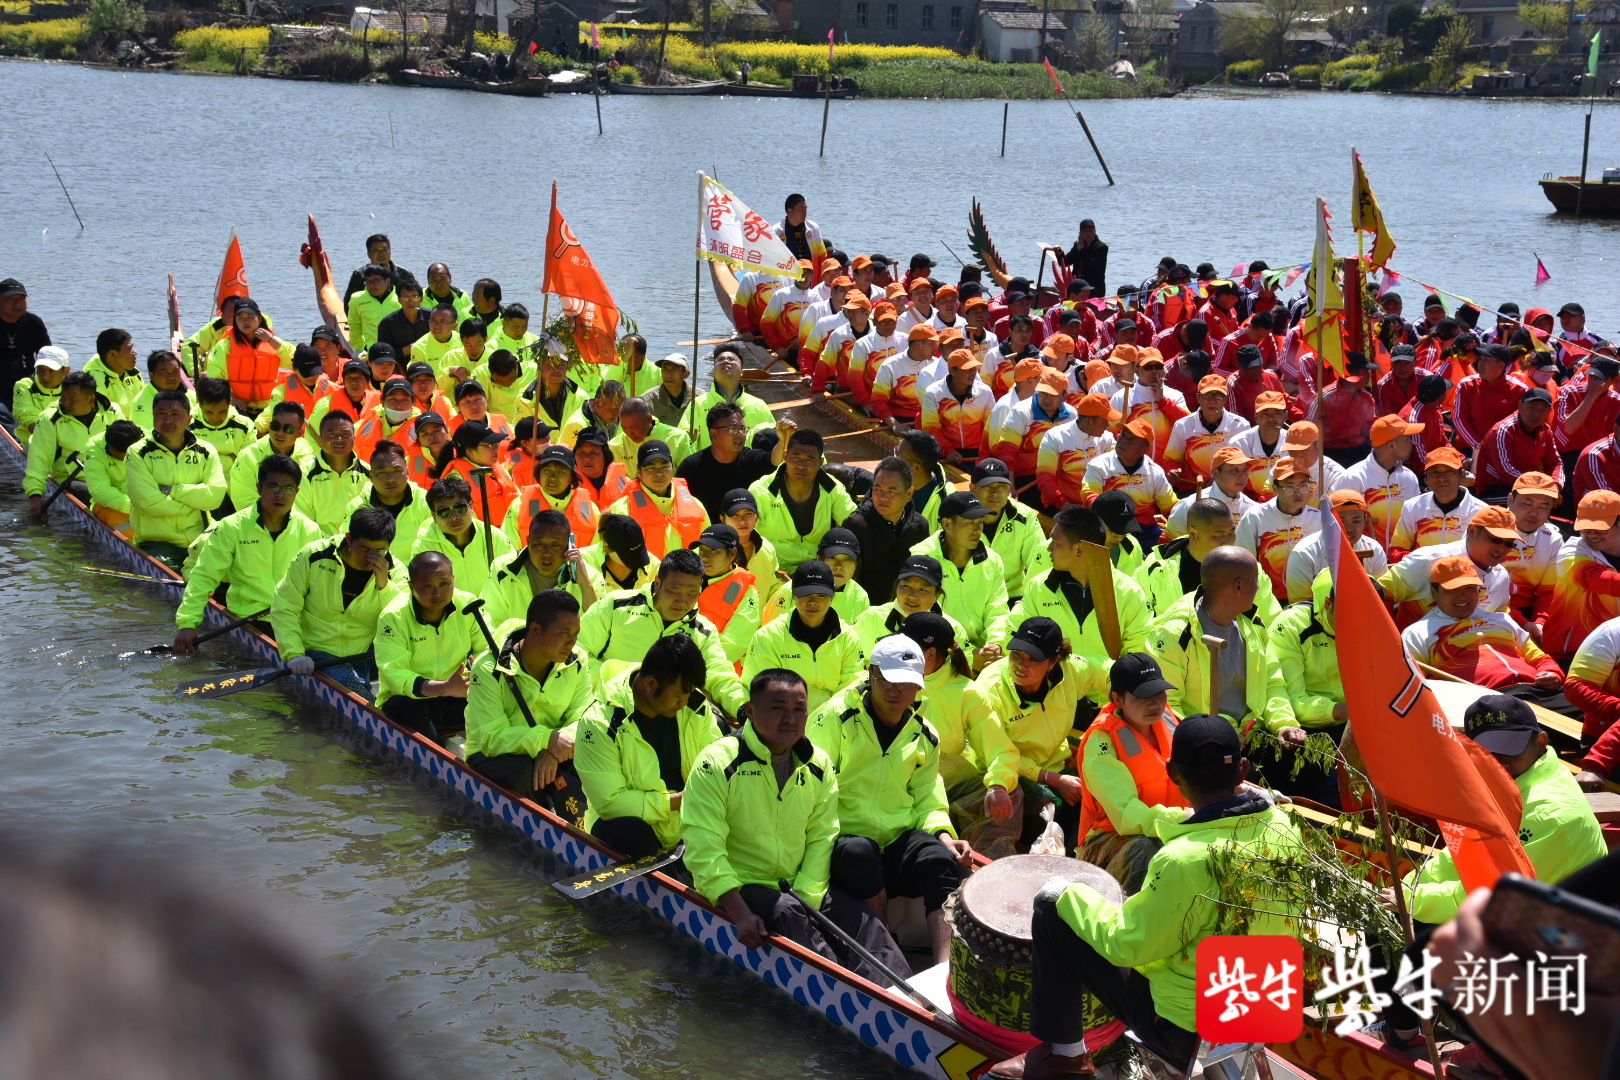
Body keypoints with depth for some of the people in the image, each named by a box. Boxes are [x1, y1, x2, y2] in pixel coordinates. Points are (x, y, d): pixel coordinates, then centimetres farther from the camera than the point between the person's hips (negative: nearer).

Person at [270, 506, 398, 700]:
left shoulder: (393, 571, 0)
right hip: (319, 653, -3)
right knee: (347, 681, -32)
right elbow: (284, 609, -3)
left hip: (367, 654, 3)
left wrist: (383, 584, -20)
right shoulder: (313, 557, -7)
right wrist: (294, 654, -14)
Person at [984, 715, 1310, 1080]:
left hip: (1189, 1030, -7)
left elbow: (1125, 944, -19)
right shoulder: (1284, 828, -11)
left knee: (1052, 916, 1)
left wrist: (1068, 895, -3)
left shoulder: (1184, 861, -31)